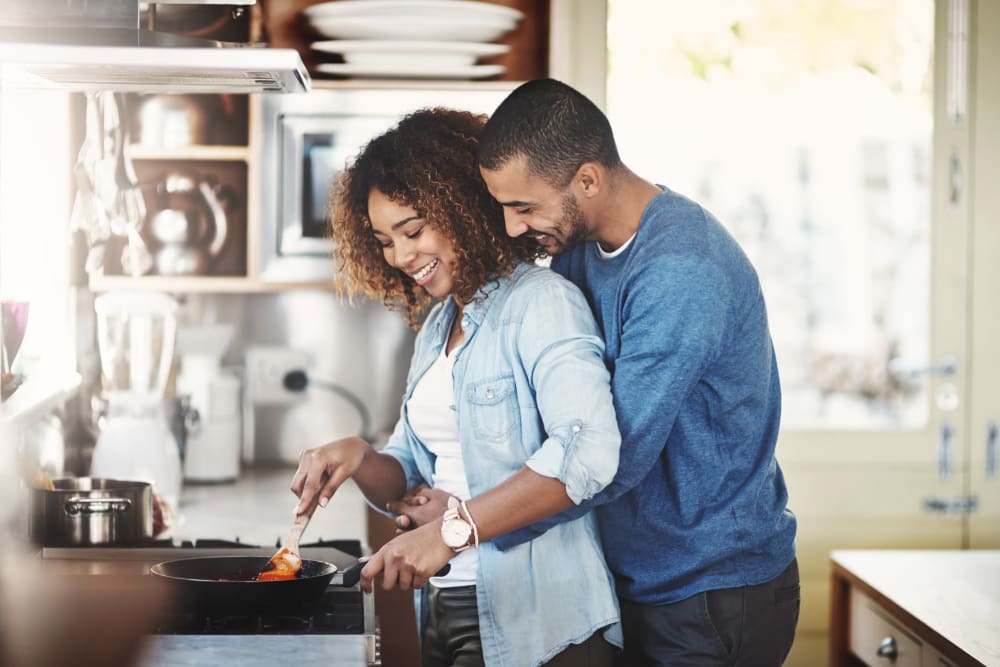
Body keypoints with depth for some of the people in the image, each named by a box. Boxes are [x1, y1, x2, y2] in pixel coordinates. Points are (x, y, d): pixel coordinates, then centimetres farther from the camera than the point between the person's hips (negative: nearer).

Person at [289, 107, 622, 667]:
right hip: (444, 611, 8)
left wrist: (457, 526, -30)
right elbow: (409, 478, 16)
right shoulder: (439, 324, 16)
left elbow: (588, 451, -27)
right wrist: (359, 459, -6)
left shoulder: (541, 301, -11)